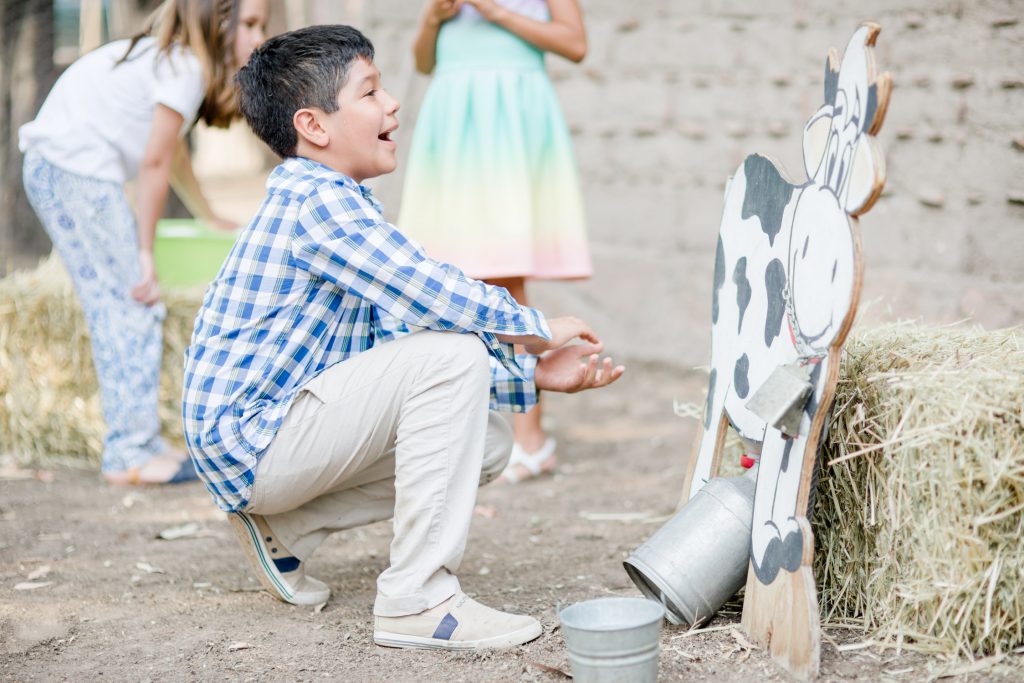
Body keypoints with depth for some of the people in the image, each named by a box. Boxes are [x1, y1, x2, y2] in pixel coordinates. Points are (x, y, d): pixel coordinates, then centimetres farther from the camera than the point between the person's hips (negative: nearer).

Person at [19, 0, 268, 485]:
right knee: (130, 305, -7)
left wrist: (210, 217, 32)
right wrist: (145, 251, -8)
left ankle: (139, 445, 15)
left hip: (52, 167, 10)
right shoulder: (187, 67, -13)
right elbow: (154, 163, -13)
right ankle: (131, 455, -4)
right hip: (78, 171, -10)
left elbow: (172, 152, 25)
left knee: (120, 306, 11)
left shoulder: (171, 58, 17)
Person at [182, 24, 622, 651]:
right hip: (251, 439, -10)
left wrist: (531, 376, 6)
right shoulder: (315, 200, -16)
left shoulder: (337, 205, 17)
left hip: (276, 437, 10)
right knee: (452, 354, -23)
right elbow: (428, 291, -27)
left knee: (486, 441, 7)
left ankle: (285, 527, 11)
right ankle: (416, 601, -21)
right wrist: (535, 328, -10)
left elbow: (400, 334, 14)